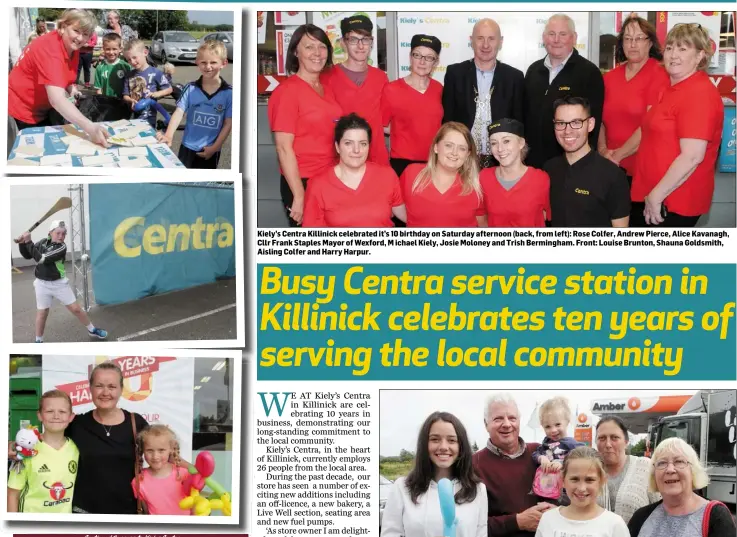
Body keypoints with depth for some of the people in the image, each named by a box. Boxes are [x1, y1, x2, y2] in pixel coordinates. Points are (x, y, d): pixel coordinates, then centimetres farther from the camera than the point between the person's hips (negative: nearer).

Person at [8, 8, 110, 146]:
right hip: (21, 112, -8)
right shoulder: (49, 48, -33)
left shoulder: (72, 46, -7)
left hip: (43, 111, 8)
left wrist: (71, 88, -8)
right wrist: (90, 128, -58)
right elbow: (57, 99, -46)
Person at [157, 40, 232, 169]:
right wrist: (169, 135, -28)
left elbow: (228, 124, -7)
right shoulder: (190, 88, -6)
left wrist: (214, 148, -10)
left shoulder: (229, 93, -10)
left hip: (210, 150, -1)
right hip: (188, 146, 1)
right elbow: (179, 112, -13)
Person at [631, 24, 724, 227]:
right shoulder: (673, 89, 14)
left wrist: (656, 196, -19)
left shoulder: (699, 93, -17)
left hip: (674, 202, -9)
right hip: (650, 196, 9)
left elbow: (692, 156, -24)